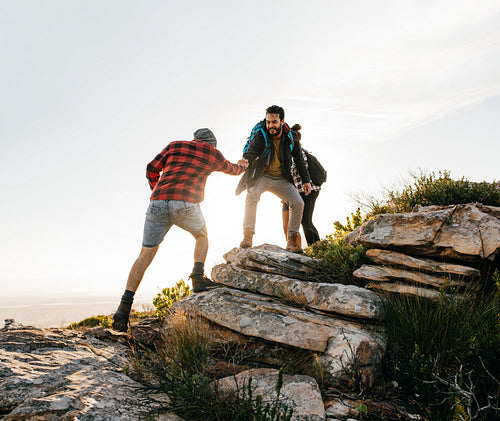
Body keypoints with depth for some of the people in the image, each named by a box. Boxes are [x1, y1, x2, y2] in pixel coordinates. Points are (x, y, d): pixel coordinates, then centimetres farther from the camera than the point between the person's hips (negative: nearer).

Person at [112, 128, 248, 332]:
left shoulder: (175, 145, 24)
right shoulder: (213, 154, 22)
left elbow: (152, 169, 17)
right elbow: (232, 169, 43)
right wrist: (242, 166, 66)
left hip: (157, 203, 2)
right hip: (185, 203, -2)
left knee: (145, 255, 7)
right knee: (201, 235, 29)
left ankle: (125, 306, -1)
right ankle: (198, 277, 9)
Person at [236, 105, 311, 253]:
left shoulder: (291, 137, -6)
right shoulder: (260, 136, -19)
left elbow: (299, 159, 7)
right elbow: (249, 155, -31)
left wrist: (306, 180, 5)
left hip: (281, 179, 4)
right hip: (261, 176, -4)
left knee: (298, 203, -8)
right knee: (252, 196, -32)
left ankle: (291, 242, 2)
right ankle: (247, 236, -28)